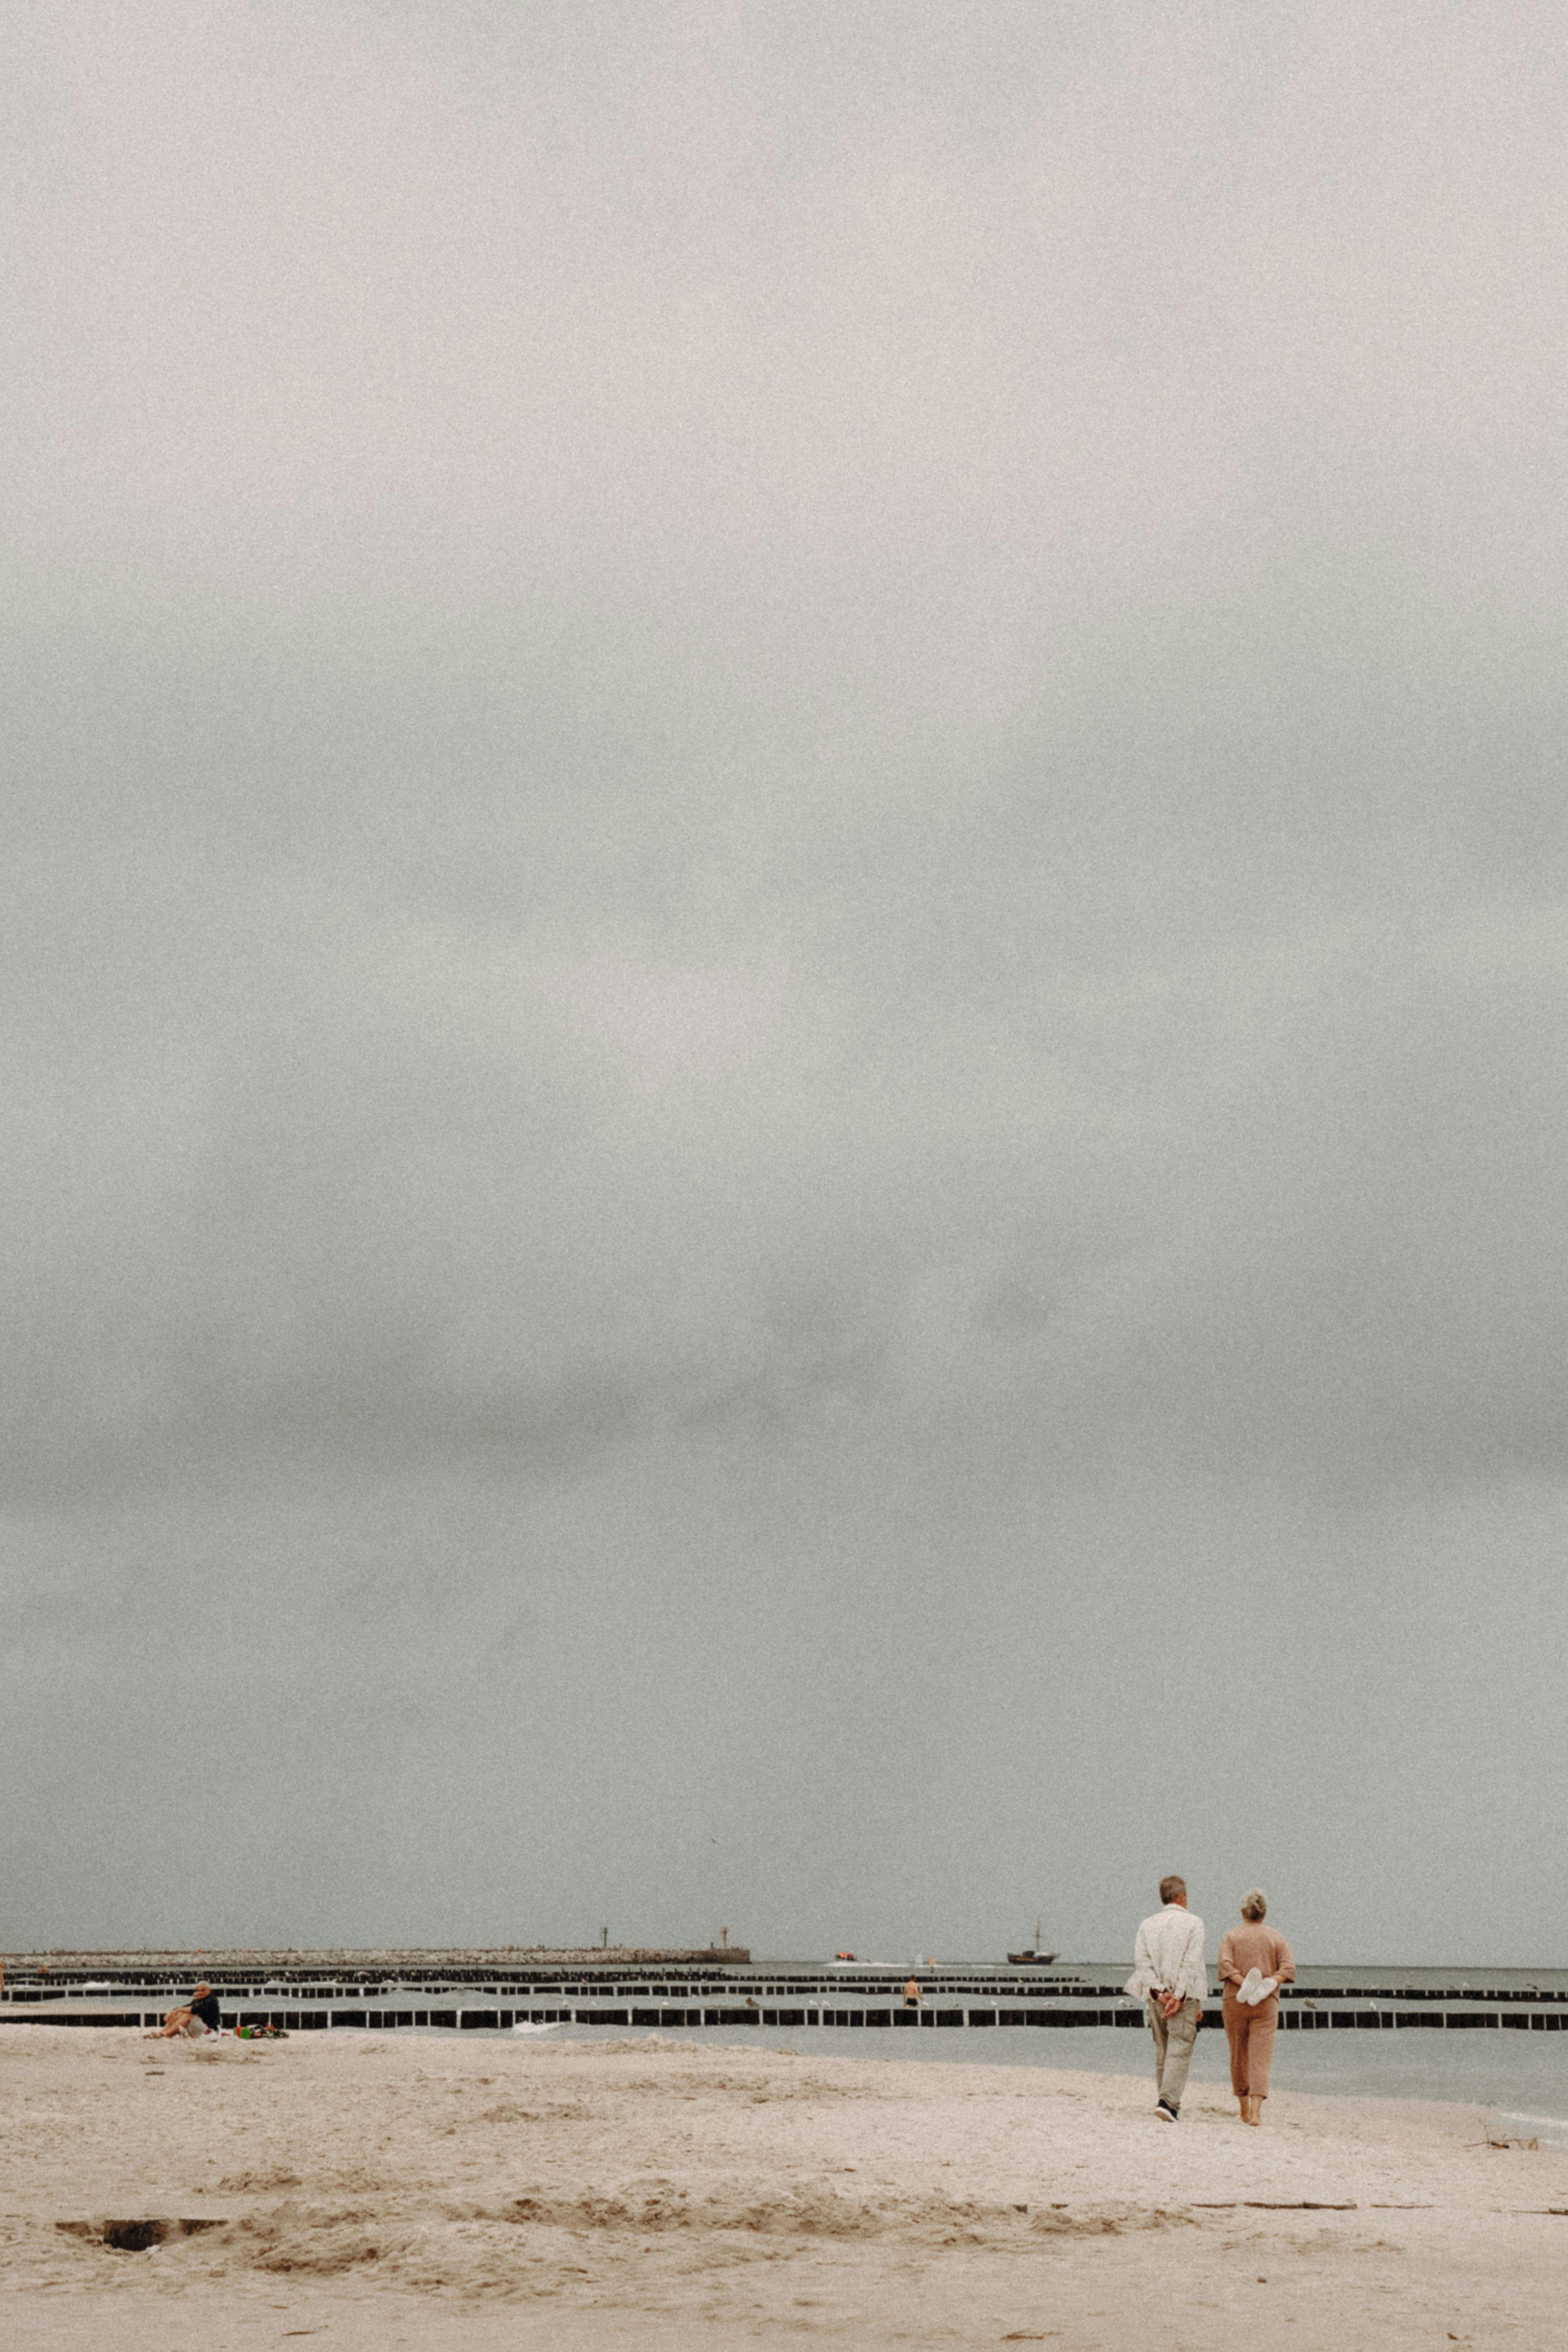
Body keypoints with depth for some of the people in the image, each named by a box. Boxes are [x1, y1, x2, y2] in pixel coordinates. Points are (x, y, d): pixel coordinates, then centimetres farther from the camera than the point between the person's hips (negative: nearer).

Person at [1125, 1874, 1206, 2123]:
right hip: (1184, 1997, -4)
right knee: (1180, 2050, -6)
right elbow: (1191, 1964, -11)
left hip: (1156, 1999, 4)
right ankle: (1168, 2101, -19)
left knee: (1162, 2052, 14)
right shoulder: (1193, 1924, -3)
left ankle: (1165, 2101, 14)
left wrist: (1159, 1992, -7)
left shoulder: (1148, 1925, 9)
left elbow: (1142, 1961, -1)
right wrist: (1179, 1997, -12)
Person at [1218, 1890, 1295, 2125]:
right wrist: (1269, 1985, -12)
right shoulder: (1276, 1939, 7)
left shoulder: (1231, 1937, 3)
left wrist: (1245, 1986, -16)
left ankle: (1244, 2110, 22)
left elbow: (1226, 1965, -13)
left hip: (1235, 2002, 0)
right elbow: (1288, 1969, -6)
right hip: (1266, 2004, 0)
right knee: (1261, 2058, -6)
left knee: (1239, 2058, 13)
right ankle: (1256, 2110, -20)